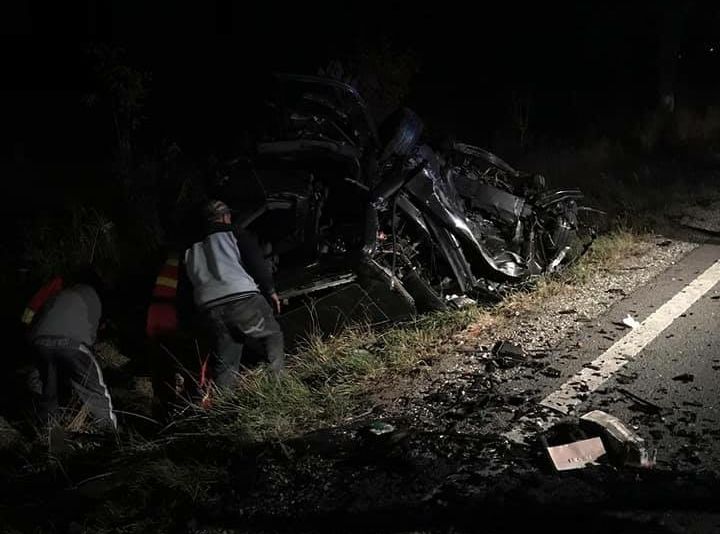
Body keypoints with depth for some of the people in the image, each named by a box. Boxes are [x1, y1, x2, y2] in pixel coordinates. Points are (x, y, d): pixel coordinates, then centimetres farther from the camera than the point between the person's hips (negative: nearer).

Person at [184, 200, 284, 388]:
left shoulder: (191, 249, 26)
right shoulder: (236, 236, 10)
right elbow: (258, 264, -1)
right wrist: (270, 290, 10)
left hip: (211, 310, 5)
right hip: (244, 300, -4)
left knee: (223, 363, 11)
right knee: (273, 336, 16)